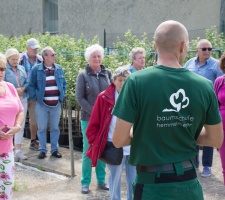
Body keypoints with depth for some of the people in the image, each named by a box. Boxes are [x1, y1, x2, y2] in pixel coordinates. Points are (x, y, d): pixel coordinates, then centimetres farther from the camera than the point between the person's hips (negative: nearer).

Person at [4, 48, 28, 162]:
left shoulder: (21, 68, 10)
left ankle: (18, 150, 10)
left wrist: (22, 89, -10)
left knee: (20, 126, 5)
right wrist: (14, 90, -20)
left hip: (22, 99, 5)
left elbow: (27, 82, 9)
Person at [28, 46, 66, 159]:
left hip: (56, 104, 3)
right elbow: (31, 85, -2)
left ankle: (54, 149, 20)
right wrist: (35, 97, -7)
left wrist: (62, 96, 3)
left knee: (55, 127, 10)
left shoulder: (59, 69, 4)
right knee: (42, 128, 5)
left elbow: (64, 84, 11)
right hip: (42, 104, -3)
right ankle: (42, 150, 16)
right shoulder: (36, 69, -7)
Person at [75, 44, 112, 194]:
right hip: (89, 118, -3)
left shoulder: (107, 73, 4)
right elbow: (79, 97, -6)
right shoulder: (83, 75, -3)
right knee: (88, 150, 2)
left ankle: (101, 180, 22)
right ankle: (85, 183, 13)